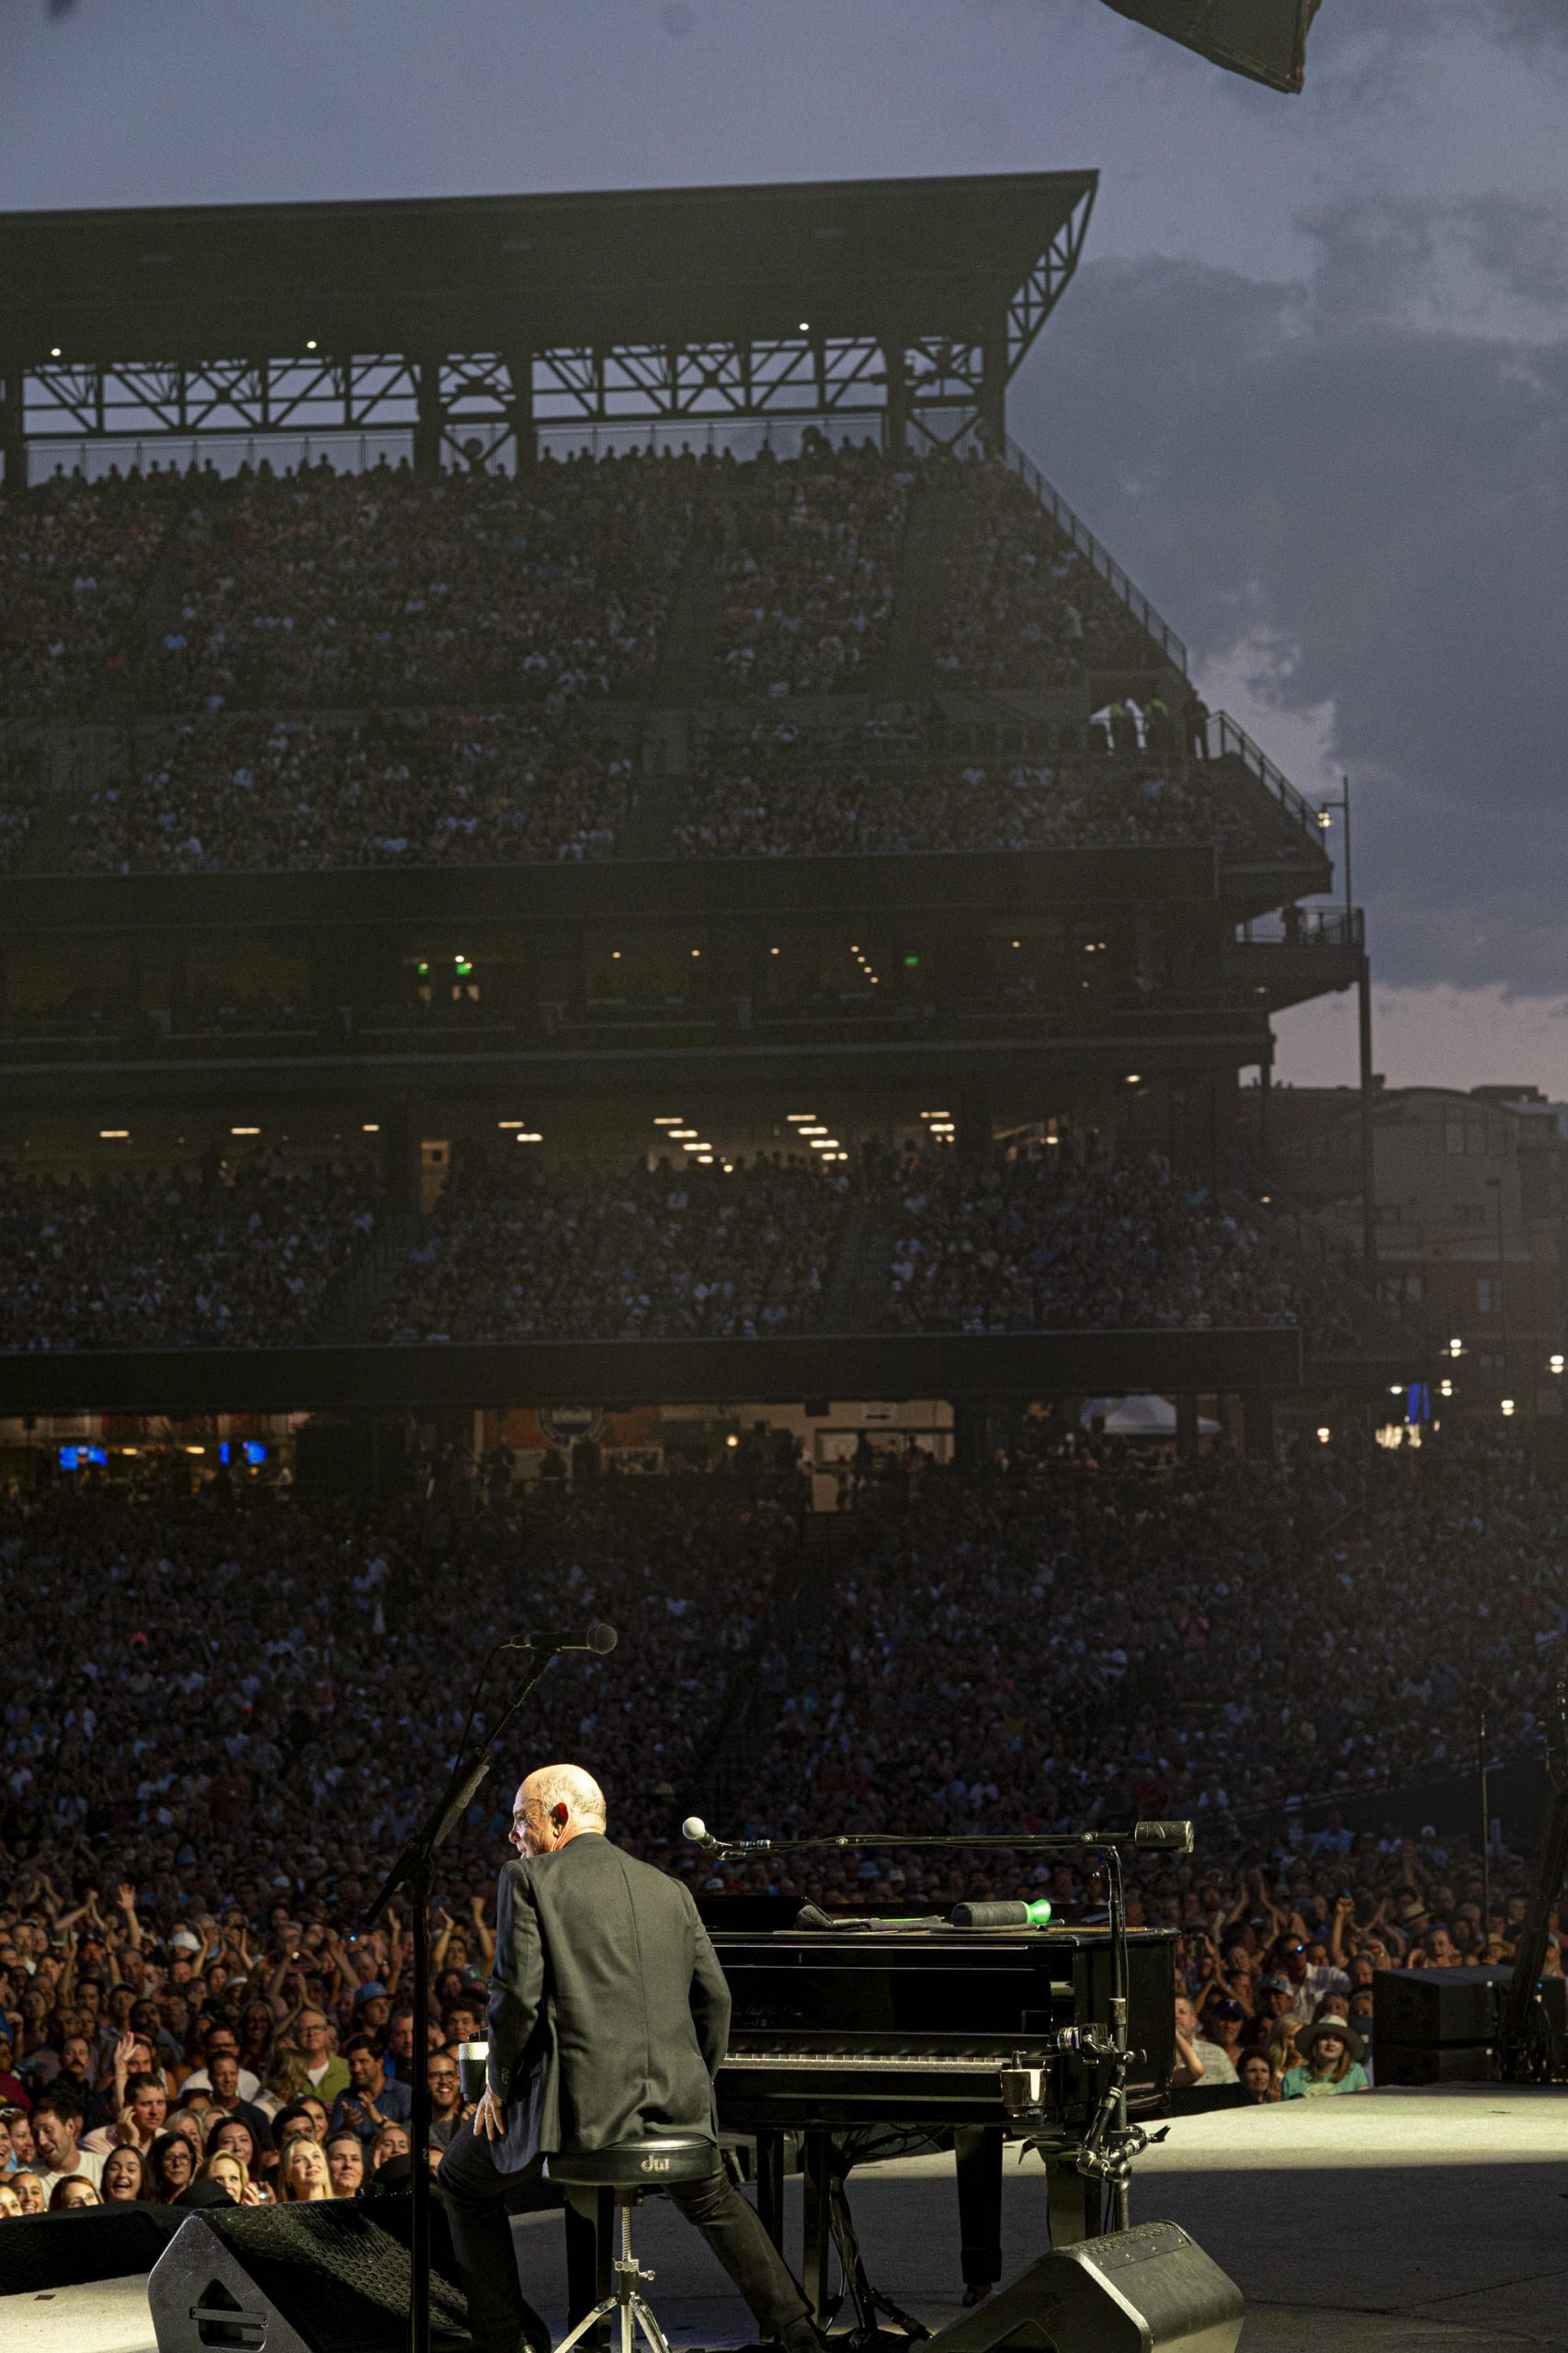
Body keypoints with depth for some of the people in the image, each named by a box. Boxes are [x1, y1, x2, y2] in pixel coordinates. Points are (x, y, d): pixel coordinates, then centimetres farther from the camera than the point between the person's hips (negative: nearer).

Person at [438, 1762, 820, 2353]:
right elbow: (713, 2000, 13)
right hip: (674, 2101, 5)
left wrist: (499, 2088, 2)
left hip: (578, 2104, -5)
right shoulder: (669, 1890, 15)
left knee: (465, 2179, 21)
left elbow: (516, 1995, -10)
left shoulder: (528, 1879, -1)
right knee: (712, 2198, 34)